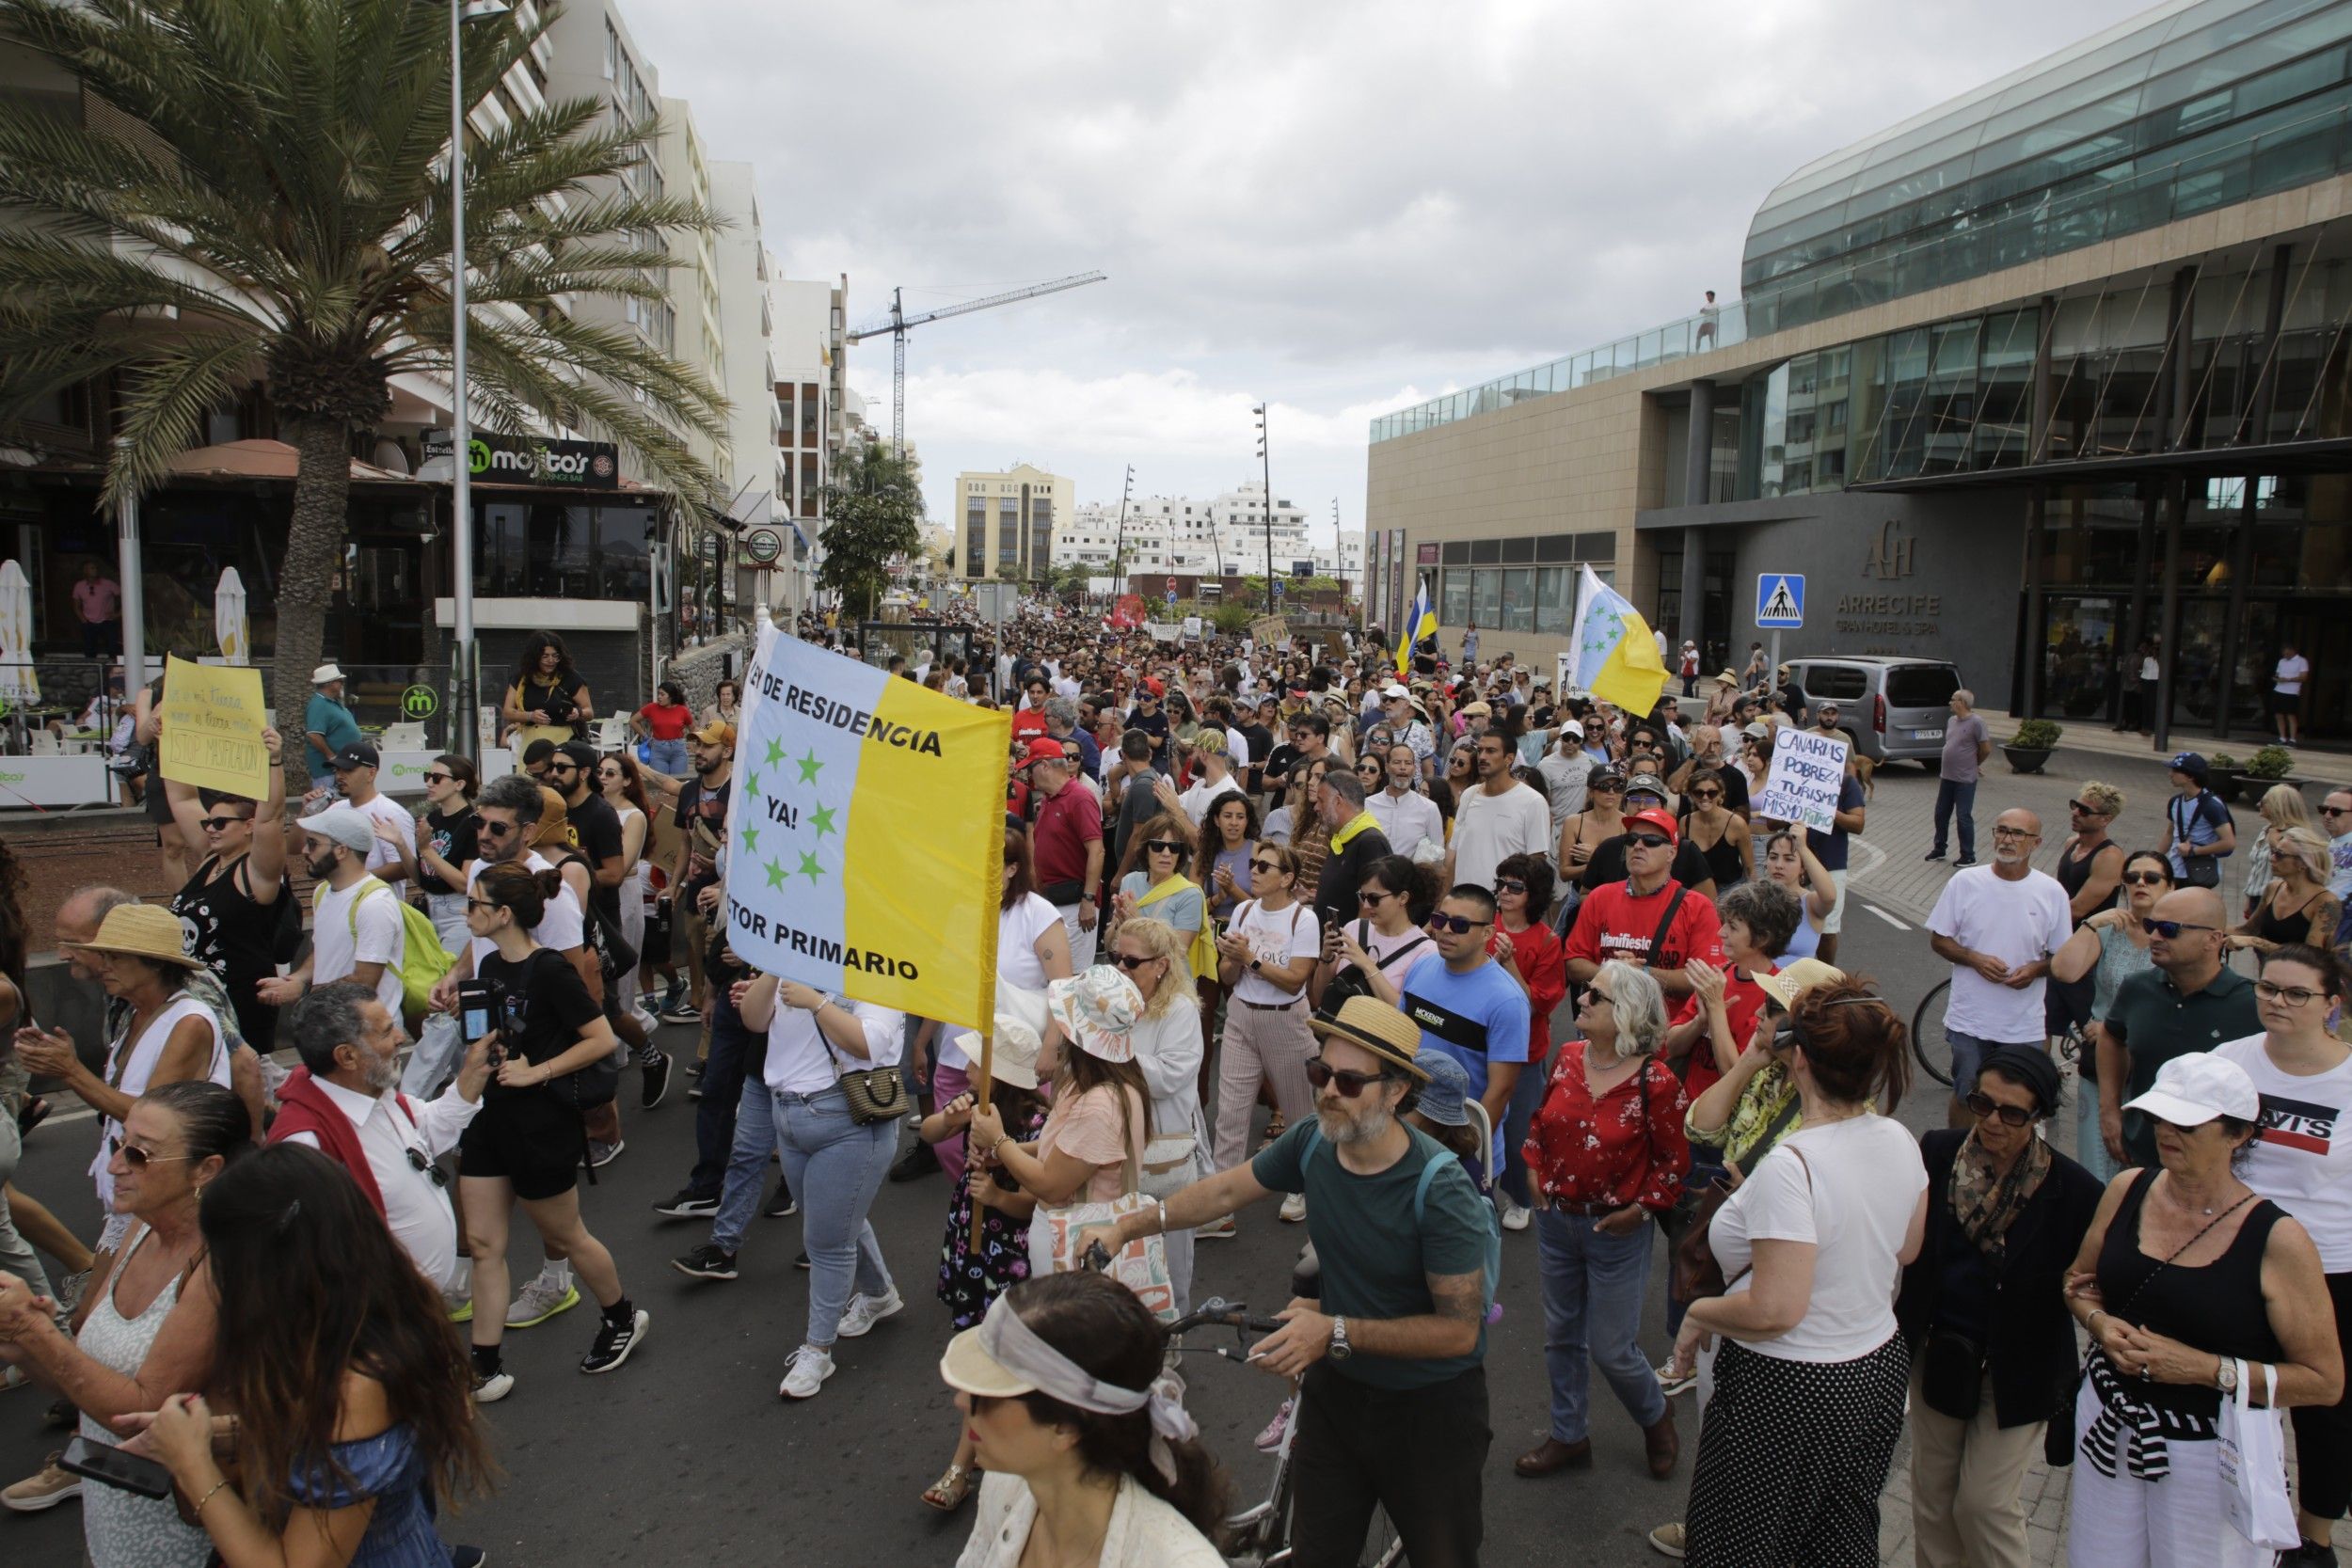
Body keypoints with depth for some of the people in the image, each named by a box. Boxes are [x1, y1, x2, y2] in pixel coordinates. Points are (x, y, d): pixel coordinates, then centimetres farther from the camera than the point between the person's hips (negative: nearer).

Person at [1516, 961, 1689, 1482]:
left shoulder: (1655, 1082, -20)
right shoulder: (1569, 1057, -4)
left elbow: (1674, 1159, -9)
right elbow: (1541, 1119, 12)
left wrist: (1643, 1208, -13)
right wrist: (1534, 1169, 2)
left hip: (1615, 1231, -5)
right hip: (1556, 1220, 6)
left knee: (1612, 1349, 6)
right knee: (1561, 1335, 18)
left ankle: (1655, 1419, 37)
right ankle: (1569, 1435, 37)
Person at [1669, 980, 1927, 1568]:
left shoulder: (1791, 1166, -30)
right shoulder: (1899, 1140, -5)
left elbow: (1775, 1310, -31)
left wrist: (1698, 1312, -13)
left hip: (1789, 1392, -8)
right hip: (1877, 1371, 8)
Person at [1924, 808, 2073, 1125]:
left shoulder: (2052, 893, -2)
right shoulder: (1965, 882, -5)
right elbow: (1938, 939, 2)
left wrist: (2035, 969, -15)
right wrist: (1975, 959, -16)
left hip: (2024, 1027, 1)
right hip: (1969, 1020, 0)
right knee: (1965, 1098, 11)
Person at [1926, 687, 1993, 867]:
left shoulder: (1976, 722, -15)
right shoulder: (1952, 721, 9)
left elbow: (1986, 749, -11)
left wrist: (1973, 764, 4)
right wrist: (1942, 772, 15)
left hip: (1965, 780, -8)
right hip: (1947, 777, 8)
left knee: (1964, 817, -1)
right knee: (1941, 814, 14)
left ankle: (1968, 856, 8)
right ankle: (1939, 849, 28)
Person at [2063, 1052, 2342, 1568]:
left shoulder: (2276, 1241, -15)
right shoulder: (2127, 1190, -3)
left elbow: (2325, 1381, -11)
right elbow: (2080, 1284, 11)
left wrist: (2205, 1368, -20)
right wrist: (2100, 1323, -9)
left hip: (2210, 1455, -4)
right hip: (2107, 1425, 4)